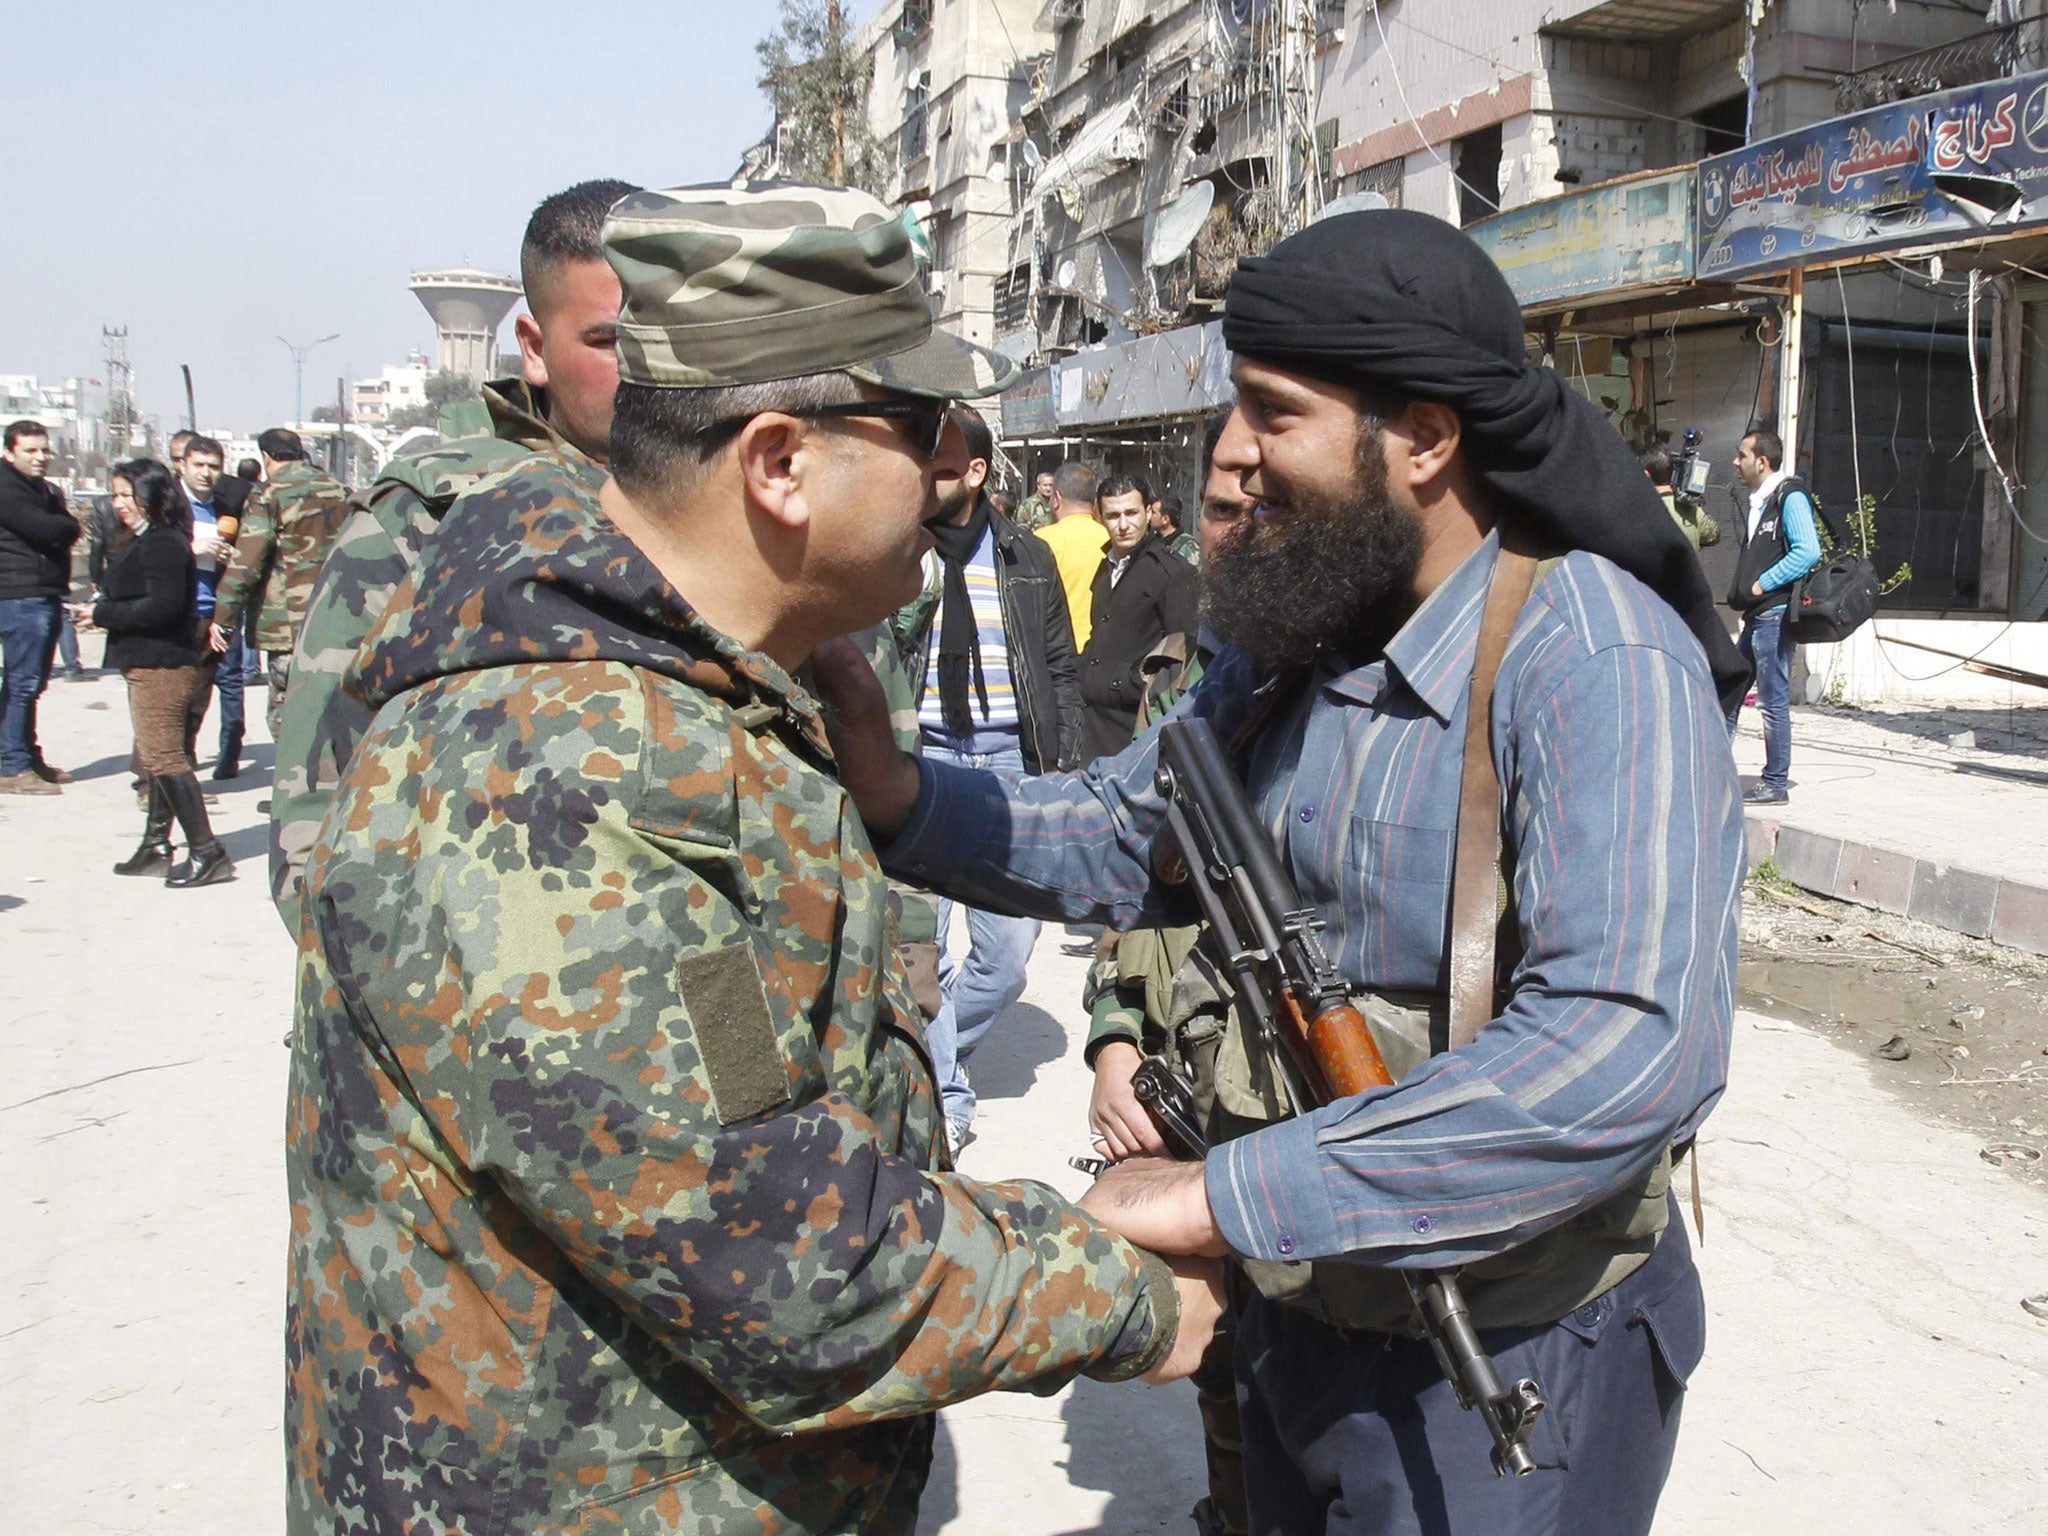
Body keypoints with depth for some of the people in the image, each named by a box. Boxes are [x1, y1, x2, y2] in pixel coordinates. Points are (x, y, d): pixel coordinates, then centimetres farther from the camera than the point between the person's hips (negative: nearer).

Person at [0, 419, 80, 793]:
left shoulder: (44, 489, 20)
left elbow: (69, 531, 11)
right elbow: (46, 529, -18)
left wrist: (59, 527, -8)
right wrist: (66, 524, 0)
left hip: (45, 595, 9)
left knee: (31, 683, 14)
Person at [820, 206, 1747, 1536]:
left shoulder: (1600, 663, -24)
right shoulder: (1293, 641, 1)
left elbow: (1633, 1046, -37)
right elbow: (1123, 834, 7)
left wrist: (1225, 1195, -35)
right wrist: (892, 791, -12)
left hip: (1509, 1373, -7)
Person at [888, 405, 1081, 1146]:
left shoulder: (1028, 559, 9)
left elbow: (1061, 669, 14)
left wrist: (1065, 769, 8)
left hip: (1012, 766, 2)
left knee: (1008, 957, 6)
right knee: (921, 950, -3)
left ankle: (936, 1051, 33)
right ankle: (945, 1096, 14)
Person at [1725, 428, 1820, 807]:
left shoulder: (1790, 496, -9)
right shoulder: (1760, 500, 19)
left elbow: (1808, 552, -20)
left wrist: (1761, 585, -16)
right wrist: (1741, 593, 11)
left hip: (1775, 613, -10)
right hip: (1757, 615, 10)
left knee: (1773, 699, -4)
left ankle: (1775, 783, 3)